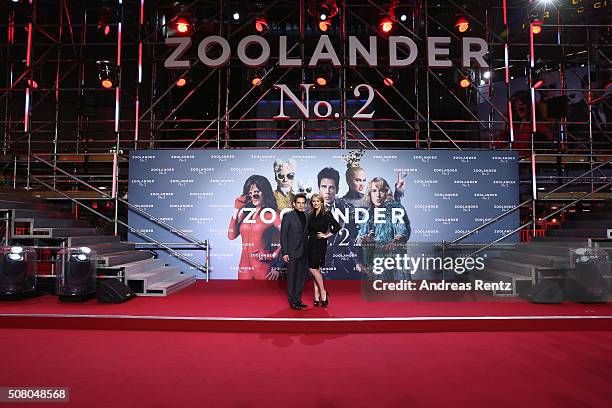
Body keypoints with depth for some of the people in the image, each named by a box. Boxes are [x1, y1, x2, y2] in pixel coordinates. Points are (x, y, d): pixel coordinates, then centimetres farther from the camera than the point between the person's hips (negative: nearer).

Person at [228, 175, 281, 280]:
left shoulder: (271, 214, -5)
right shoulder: (245, 213, 9)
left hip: (263, 267, -4)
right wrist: (236, 210, 1)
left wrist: (274, 256, -10)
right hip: (244, 266, 4)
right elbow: (231, 235, -1)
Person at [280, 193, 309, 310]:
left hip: (303, 253, 6)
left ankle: (298, 300, 21)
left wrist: (307, 251, 9)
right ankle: (292, 301, 12)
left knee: (301, 277, 11)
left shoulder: (306, 217, 11)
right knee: (292, 277, 3)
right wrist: (284, 252, -13)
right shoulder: (288, 216, -6)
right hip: (292, 252, -6)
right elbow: (283, 235, -8)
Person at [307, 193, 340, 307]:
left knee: (313, 269, -10)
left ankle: (323, 293, 6)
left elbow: (337, 226, -16)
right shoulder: (311, 216, 11)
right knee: (315, 270, 8)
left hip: (320, 244, -7)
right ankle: (317, 296, 14)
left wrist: (327, 235, -12)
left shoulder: (326, 215, -9)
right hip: (311, 244, 7)